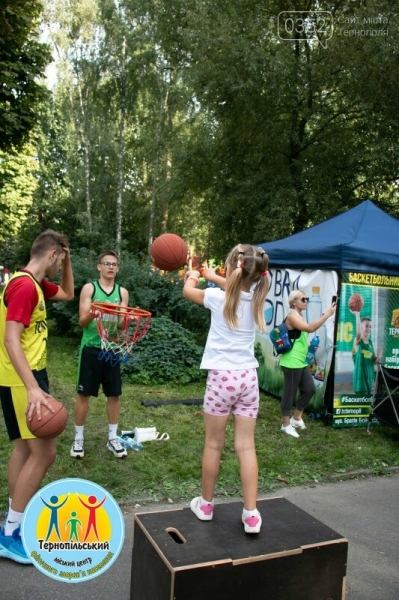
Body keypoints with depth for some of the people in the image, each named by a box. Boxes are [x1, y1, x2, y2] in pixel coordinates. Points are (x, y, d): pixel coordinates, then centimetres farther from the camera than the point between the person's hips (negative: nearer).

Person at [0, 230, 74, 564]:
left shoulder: (36, 284, 10)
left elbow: (68, 294, 27)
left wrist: (68, 261, 12)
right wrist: (33, 388, -32)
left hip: (28, 375, 11)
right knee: (44, 452, -8)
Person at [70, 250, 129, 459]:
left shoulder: (122, 292, 5)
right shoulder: (89, 288, -2)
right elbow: (82, 321, -8)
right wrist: (92, 314, -29)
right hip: (91, 348, -2)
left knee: (114, 394, 8)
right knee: (84, 393, 4)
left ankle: (112, 438, 22)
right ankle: (78, 438, 19)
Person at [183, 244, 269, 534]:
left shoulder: (218, 297, -8)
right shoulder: (255, 298, 2)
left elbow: (188, 290, 13)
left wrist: (193, 275, 35)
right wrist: (211, 275, 40)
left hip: (222, 377, -3)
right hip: (248, 377, 4)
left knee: (214, 444, 10)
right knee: (246, 445, 8)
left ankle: (206, 504, 27)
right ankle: (251, 514, 11)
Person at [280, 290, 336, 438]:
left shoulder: (299, 317, 17)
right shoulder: (292, 316, -14)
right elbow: (310, 328, -29)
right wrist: (327, 314, -26)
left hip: (301, 362, 10)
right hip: (292, 362, -10)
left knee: (310, 389, 12)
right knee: (290, 392, 0)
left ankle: (296, 417, 27)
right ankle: (286, 424, 12)